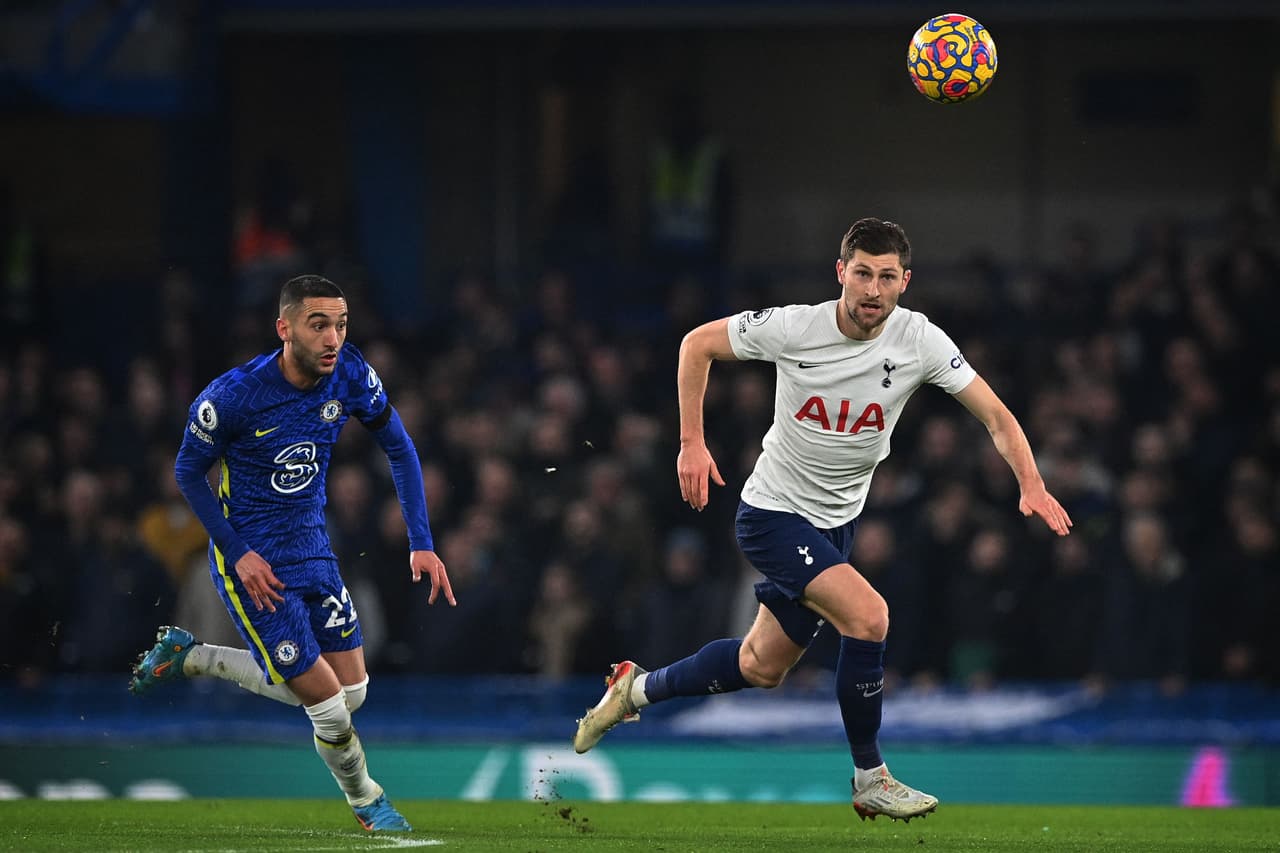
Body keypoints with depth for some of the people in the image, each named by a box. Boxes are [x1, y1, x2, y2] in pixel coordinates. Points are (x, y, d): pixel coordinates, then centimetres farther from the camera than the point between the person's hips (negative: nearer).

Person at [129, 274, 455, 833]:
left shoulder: (350, 375, -11)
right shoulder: (234, 395, -25)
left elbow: (399, 449, 3)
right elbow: (188, 471, -9)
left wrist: (421, 544, -4)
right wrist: (238, 555, -15)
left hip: (312, 549, 6)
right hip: (252, 561, -6)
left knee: (351, 693, 9)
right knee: (327, 703, -7)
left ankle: (191, 657, 23)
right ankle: (365, 800, 25)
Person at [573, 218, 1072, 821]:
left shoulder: (920, 341, -14)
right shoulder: (792, 328, -20)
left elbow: (996, 416, -11)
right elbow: (698, 343, -4)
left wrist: (1031, 485, -28)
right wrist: (691, 443, -8)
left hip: (836, 523, 5)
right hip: (773, 514, -5)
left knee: (762, 667, 15)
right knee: (868, 615, -24)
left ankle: (638, 688, 39)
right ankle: (870, 780, -11)